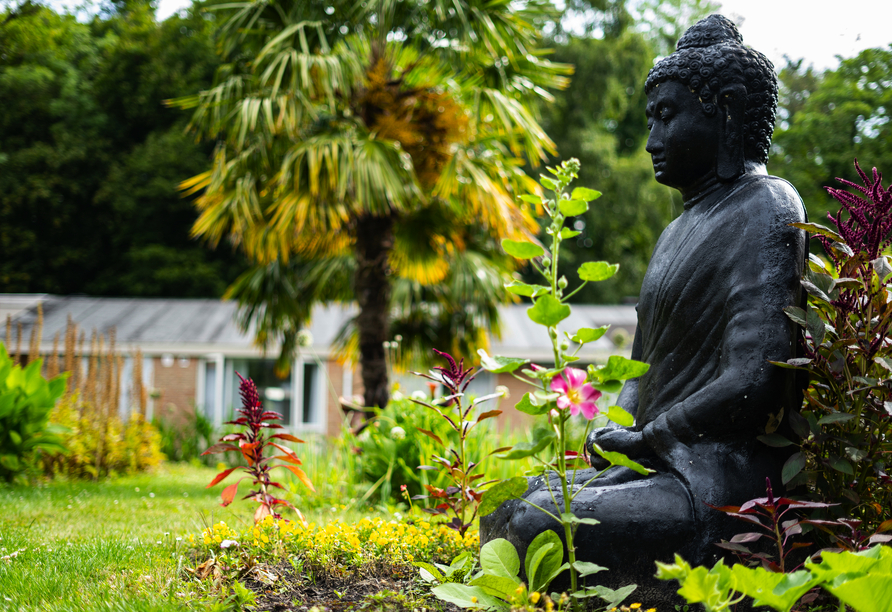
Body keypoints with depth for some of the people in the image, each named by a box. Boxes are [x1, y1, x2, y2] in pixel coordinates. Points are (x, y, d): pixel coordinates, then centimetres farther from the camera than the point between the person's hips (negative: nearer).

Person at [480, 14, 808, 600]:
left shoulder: (763, 209, -10)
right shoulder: (681, 228, 21)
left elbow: (752, 383, -21)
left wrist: (644, 437, -8)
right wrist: (617, 428, 5)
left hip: (719, 480, -10)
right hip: (661, 465, 10)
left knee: (536, 528, -25)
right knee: (504, 512, 5)